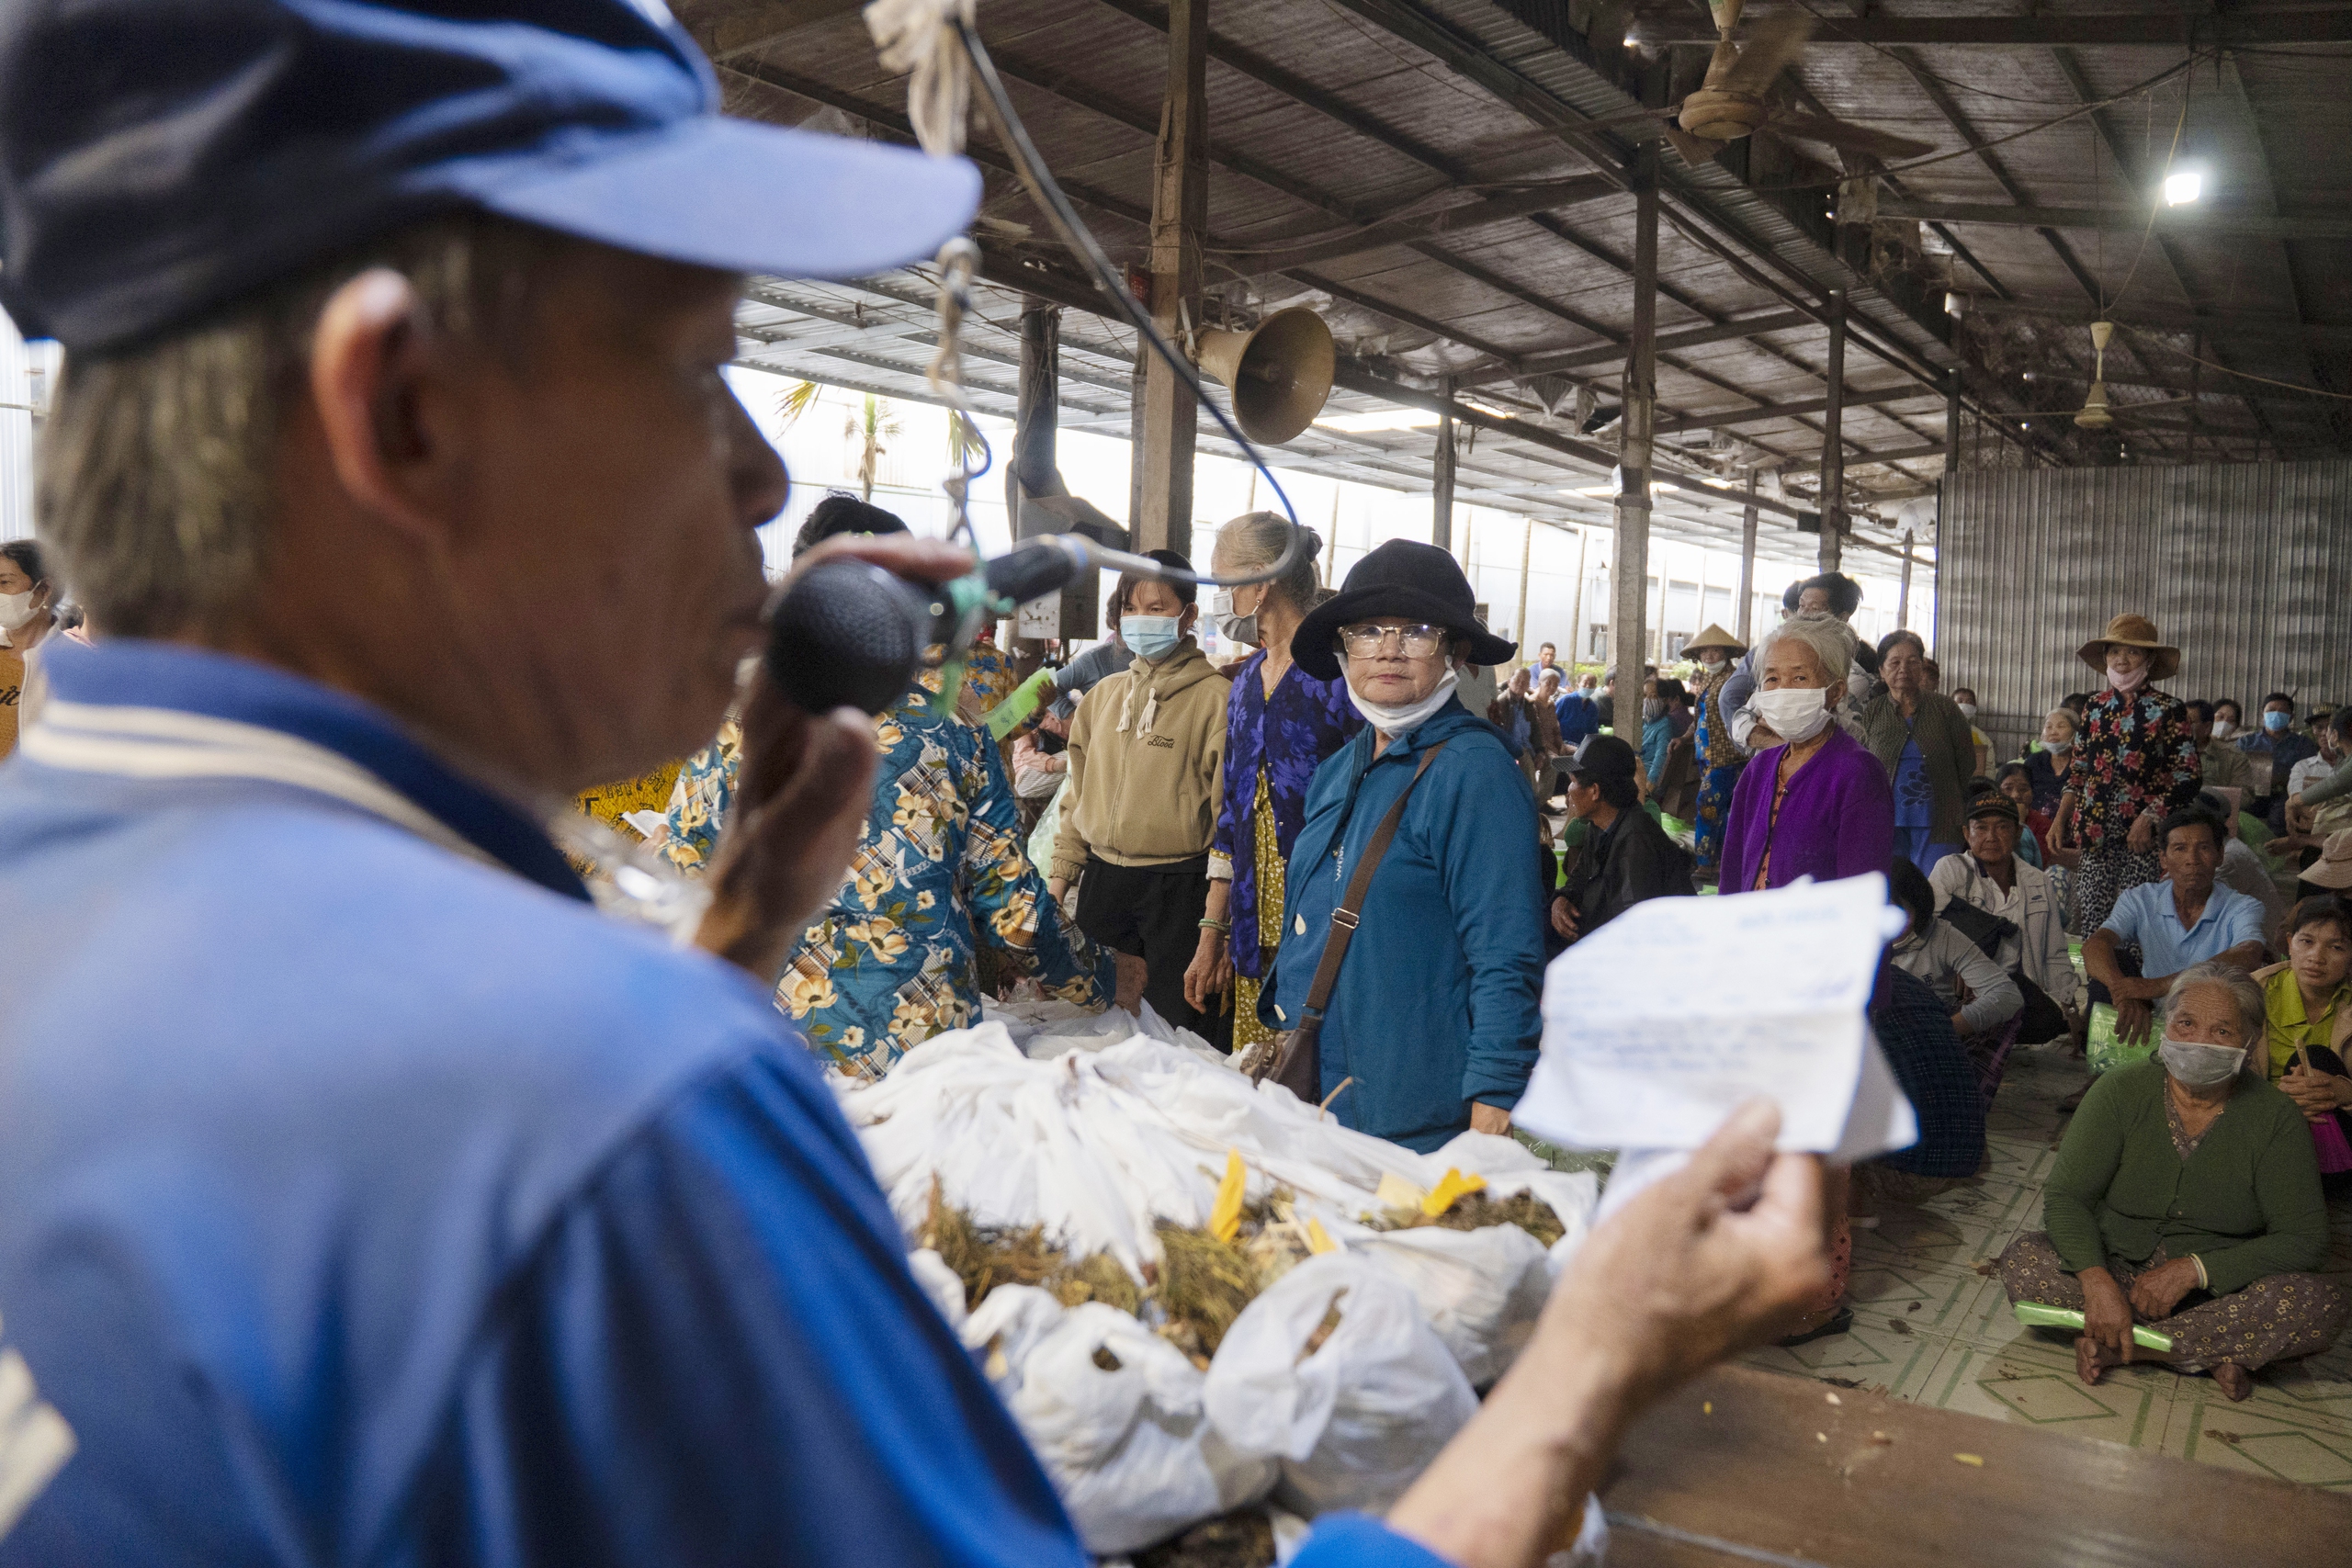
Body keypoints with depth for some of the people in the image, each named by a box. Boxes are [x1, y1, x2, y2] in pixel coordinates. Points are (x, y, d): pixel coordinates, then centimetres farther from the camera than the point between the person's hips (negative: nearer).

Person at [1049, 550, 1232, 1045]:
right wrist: (1060, 880, 13)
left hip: (1179, 887, -5)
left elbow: (1228, 811, -9)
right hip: (1102, 882, 6)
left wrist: (1214, 921, -14)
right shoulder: (1103, 694, 13)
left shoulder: (1216, 696, -6)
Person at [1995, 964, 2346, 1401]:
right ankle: (2210, 1351, -20)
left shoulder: (2275, 1117, -6)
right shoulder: (2121, 1091, -7)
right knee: (2022, 1261, -27)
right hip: (2115, 1268, 0)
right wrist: (2097, 1281, -31)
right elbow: (2064, 1196, -12)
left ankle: (2121, 1346, -23)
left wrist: (2193, 1269, -23)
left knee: (2325, 1305, -29)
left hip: (2219, 1291, 0)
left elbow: (2304, 1241, -10)